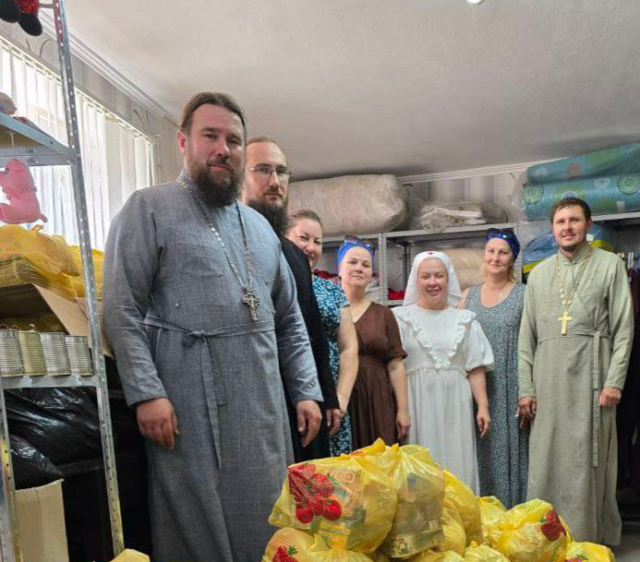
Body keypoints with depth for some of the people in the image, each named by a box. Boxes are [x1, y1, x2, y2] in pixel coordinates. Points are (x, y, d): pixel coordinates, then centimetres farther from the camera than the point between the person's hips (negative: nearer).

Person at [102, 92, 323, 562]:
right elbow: (122, 309, -8)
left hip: (264, 408, 6)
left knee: (265, 523, 12)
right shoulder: (149, 209, 1)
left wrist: (306, 391, 10)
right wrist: (146, 392, -16)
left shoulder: (259, 225, 18)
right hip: (190, 405, -5)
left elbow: (290, 320, 17)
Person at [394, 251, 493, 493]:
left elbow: (475, 368, 9)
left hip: (454, 406, 2)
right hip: (417, 404, -2)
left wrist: (483, 406, 0)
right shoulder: (401, 318, 4)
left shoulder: (464, 320, 11)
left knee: (457, 465, 5)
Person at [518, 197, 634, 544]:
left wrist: (614, 381, -10)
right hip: (548, 379, 3)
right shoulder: (538, 274, 15)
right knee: (546, 461, 5)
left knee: (588, 462, 2)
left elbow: (624, 327, 0)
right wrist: (526, 387, 5)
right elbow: (527, 336, 12)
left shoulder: (609, 264, 6)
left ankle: (590, 541, 14)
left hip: (590, 376, -3)